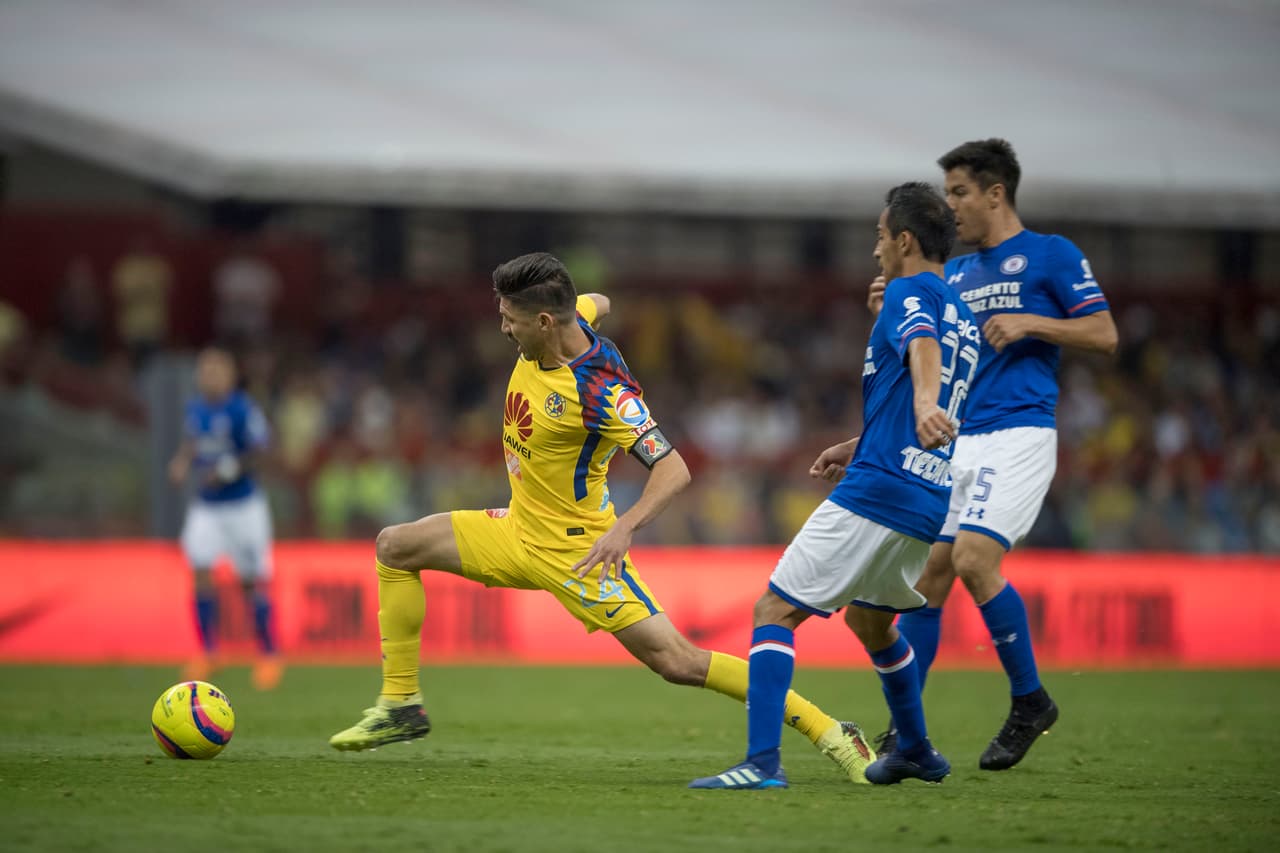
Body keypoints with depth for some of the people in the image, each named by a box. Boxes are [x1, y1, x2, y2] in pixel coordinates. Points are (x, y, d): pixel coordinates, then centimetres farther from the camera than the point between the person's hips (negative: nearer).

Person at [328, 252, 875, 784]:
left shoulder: (601, 390, -29)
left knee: (677, 662, -14)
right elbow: (596, 305, 18)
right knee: (396, 548, 5)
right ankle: (401, 704, 11)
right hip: (518, 529, 9)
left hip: (573, 550, -9)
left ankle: (830, 734, -8)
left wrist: (625, 528, -47)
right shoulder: (570, 316, -7)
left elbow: (673, 470, -33)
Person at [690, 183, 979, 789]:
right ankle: (916, 751, 40)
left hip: (877, 491, -9)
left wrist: (924, 406, -49)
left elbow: (923, 346, -30)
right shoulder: (964, 318, 21)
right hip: (931, 503, 9)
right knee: (868, 617, 31)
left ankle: (763, 761, -21)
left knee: (775, 611, -8)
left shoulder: (909, 293, -5)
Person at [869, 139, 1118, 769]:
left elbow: (1104, 335, -4)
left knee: (974, 557, -21)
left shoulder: (1051, 255, 0)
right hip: (956, 442, 7)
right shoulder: (955, 274, 20)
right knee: (929, 571, 0)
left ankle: (1029, 701, -5)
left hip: (1018, 435, -7)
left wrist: (1028, 323, -14)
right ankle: (903, 731, 4)